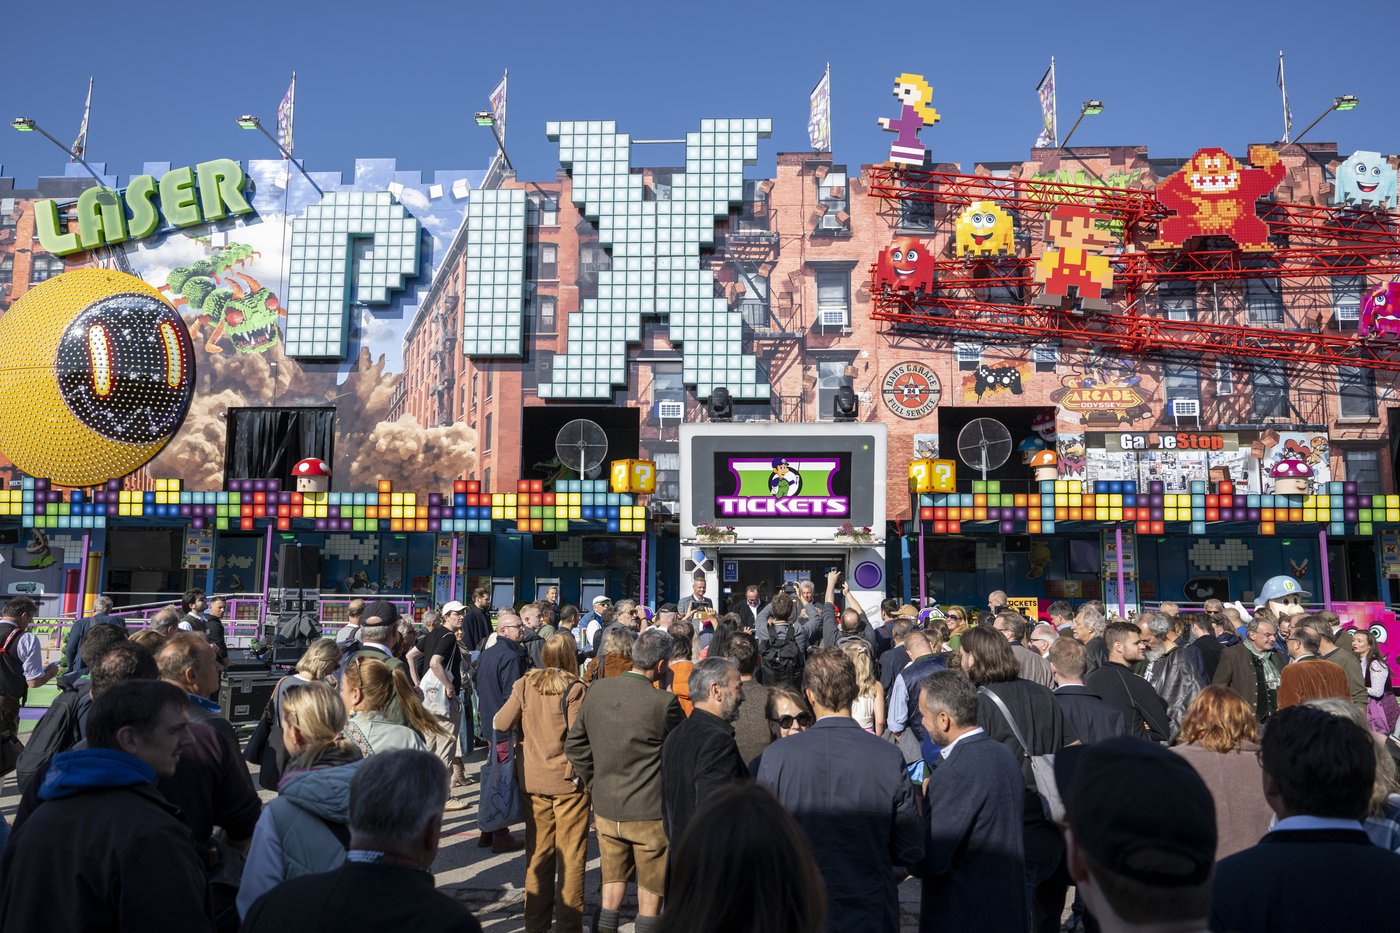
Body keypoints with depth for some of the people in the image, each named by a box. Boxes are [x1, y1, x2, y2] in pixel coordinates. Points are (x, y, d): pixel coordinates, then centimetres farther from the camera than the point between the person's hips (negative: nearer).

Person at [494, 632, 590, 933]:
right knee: (571, 855, 8)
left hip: (533, 781, 4)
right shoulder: (575, 690, -14)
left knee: (538, 853, 15)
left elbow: (500, 724, -2)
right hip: (569, 782, -4)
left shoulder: (525, 685, -3)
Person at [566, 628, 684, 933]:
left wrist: (595, 783, 13)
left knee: (612, 885, 19)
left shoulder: (597, 690, -4)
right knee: (650, 894, 12)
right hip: (650, 811, -5)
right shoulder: (663, 702, -20)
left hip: (605, 809, 5)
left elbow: (574, 745, 5)